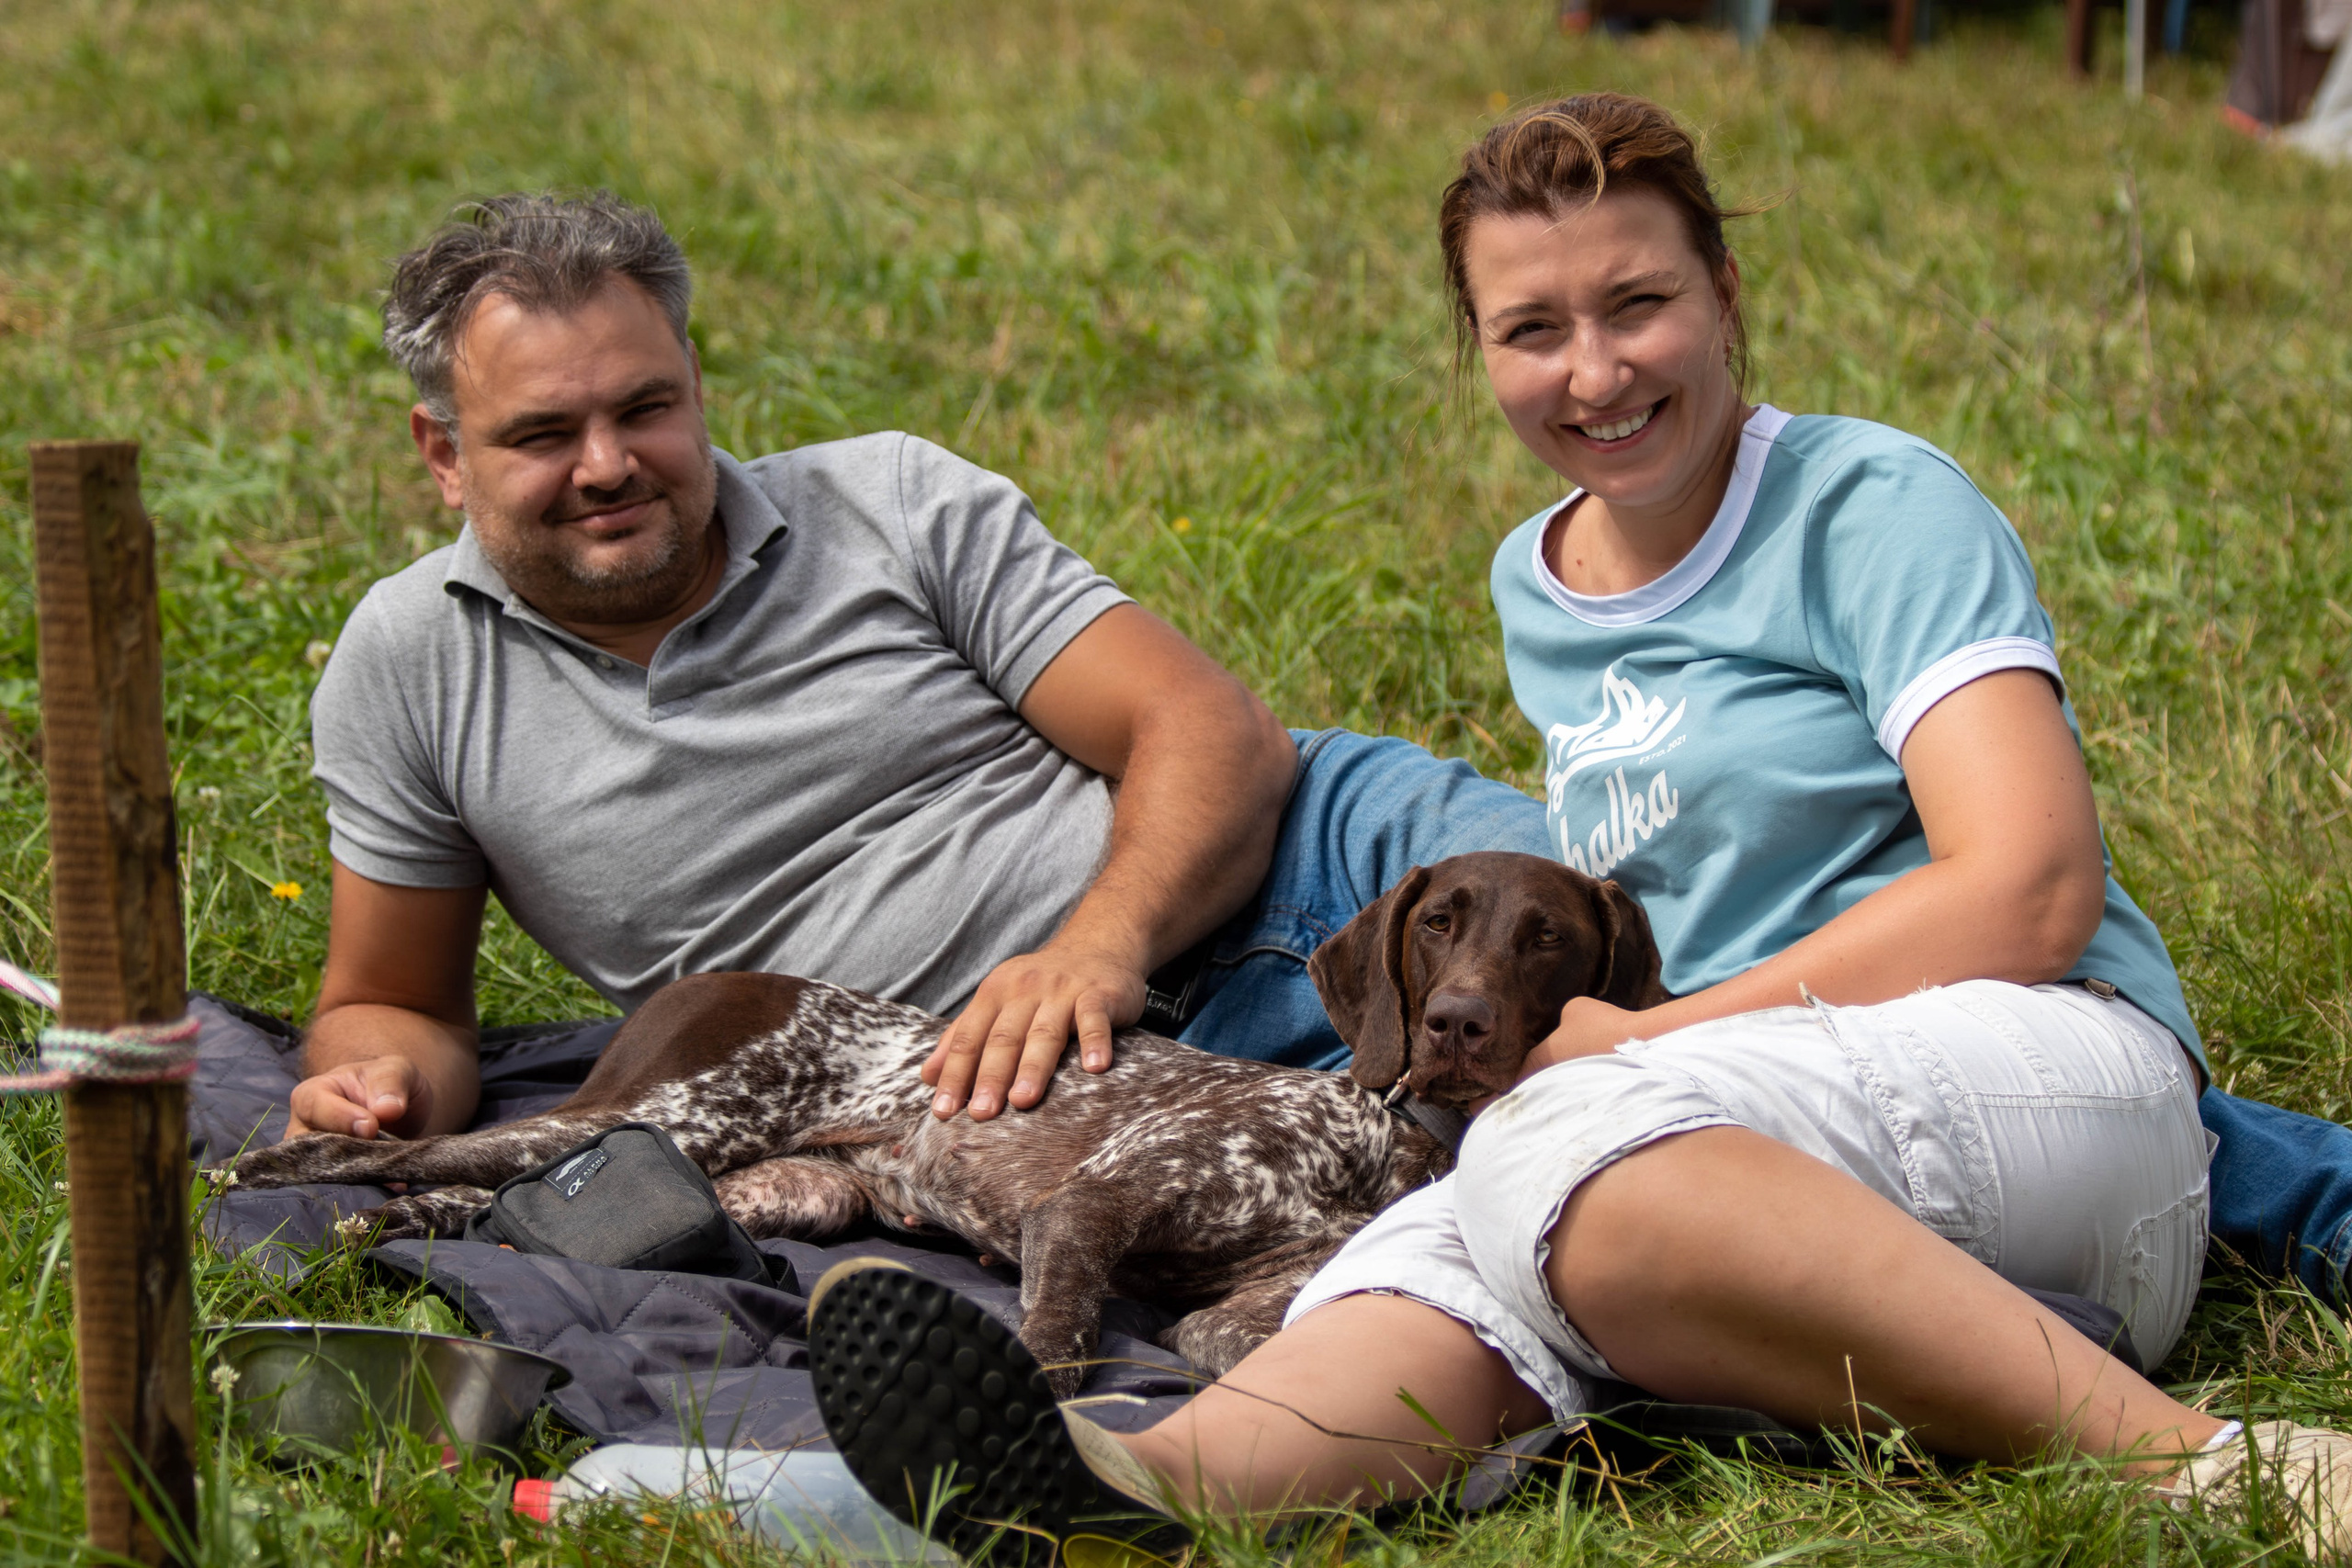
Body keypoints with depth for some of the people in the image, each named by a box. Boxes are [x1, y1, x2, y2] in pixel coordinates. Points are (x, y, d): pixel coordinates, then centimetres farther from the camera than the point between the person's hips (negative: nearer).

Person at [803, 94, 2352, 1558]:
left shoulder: (1876, 504, 0)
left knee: (1562, 1149, -36)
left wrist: (1636, 1044, -8)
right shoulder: (1537, 585, 22)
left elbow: (2029, 891, -11)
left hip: (2051, 1067, -5)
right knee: (1462, 1242, -29)